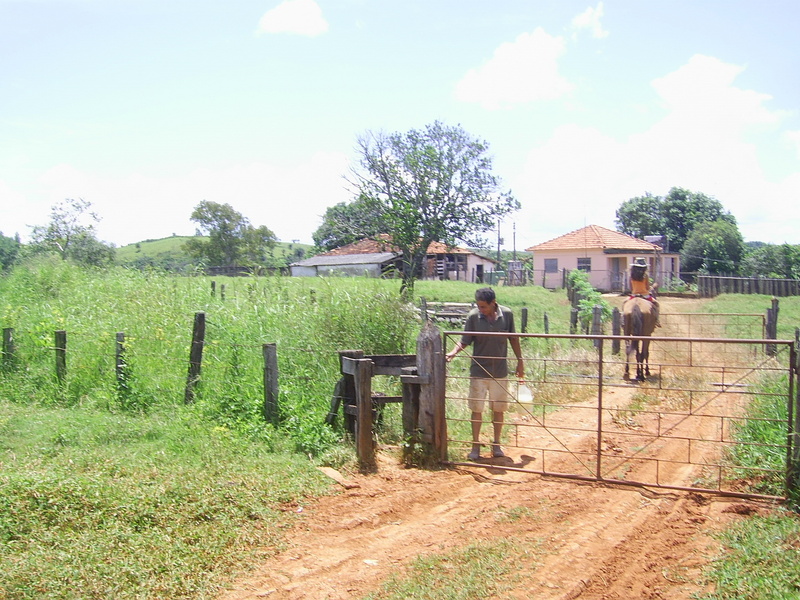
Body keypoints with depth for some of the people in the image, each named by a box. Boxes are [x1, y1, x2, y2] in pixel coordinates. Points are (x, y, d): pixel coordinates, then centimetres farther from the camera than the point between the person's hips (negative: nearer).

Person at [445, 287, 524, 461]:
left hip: (500, 371, 1)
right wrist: (453, 352, -25)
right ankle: (476, 446, 16)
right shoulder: (473, 316, -11)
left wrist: (520, 362, 10)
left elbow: (513, 339, 6)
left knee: (498, 409, 11)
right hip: (479, 371, -1)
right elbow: (464, 341, -7)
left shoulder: (507, 314, -6)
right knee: (477, 409, 4)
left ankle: (496, 444, 26)